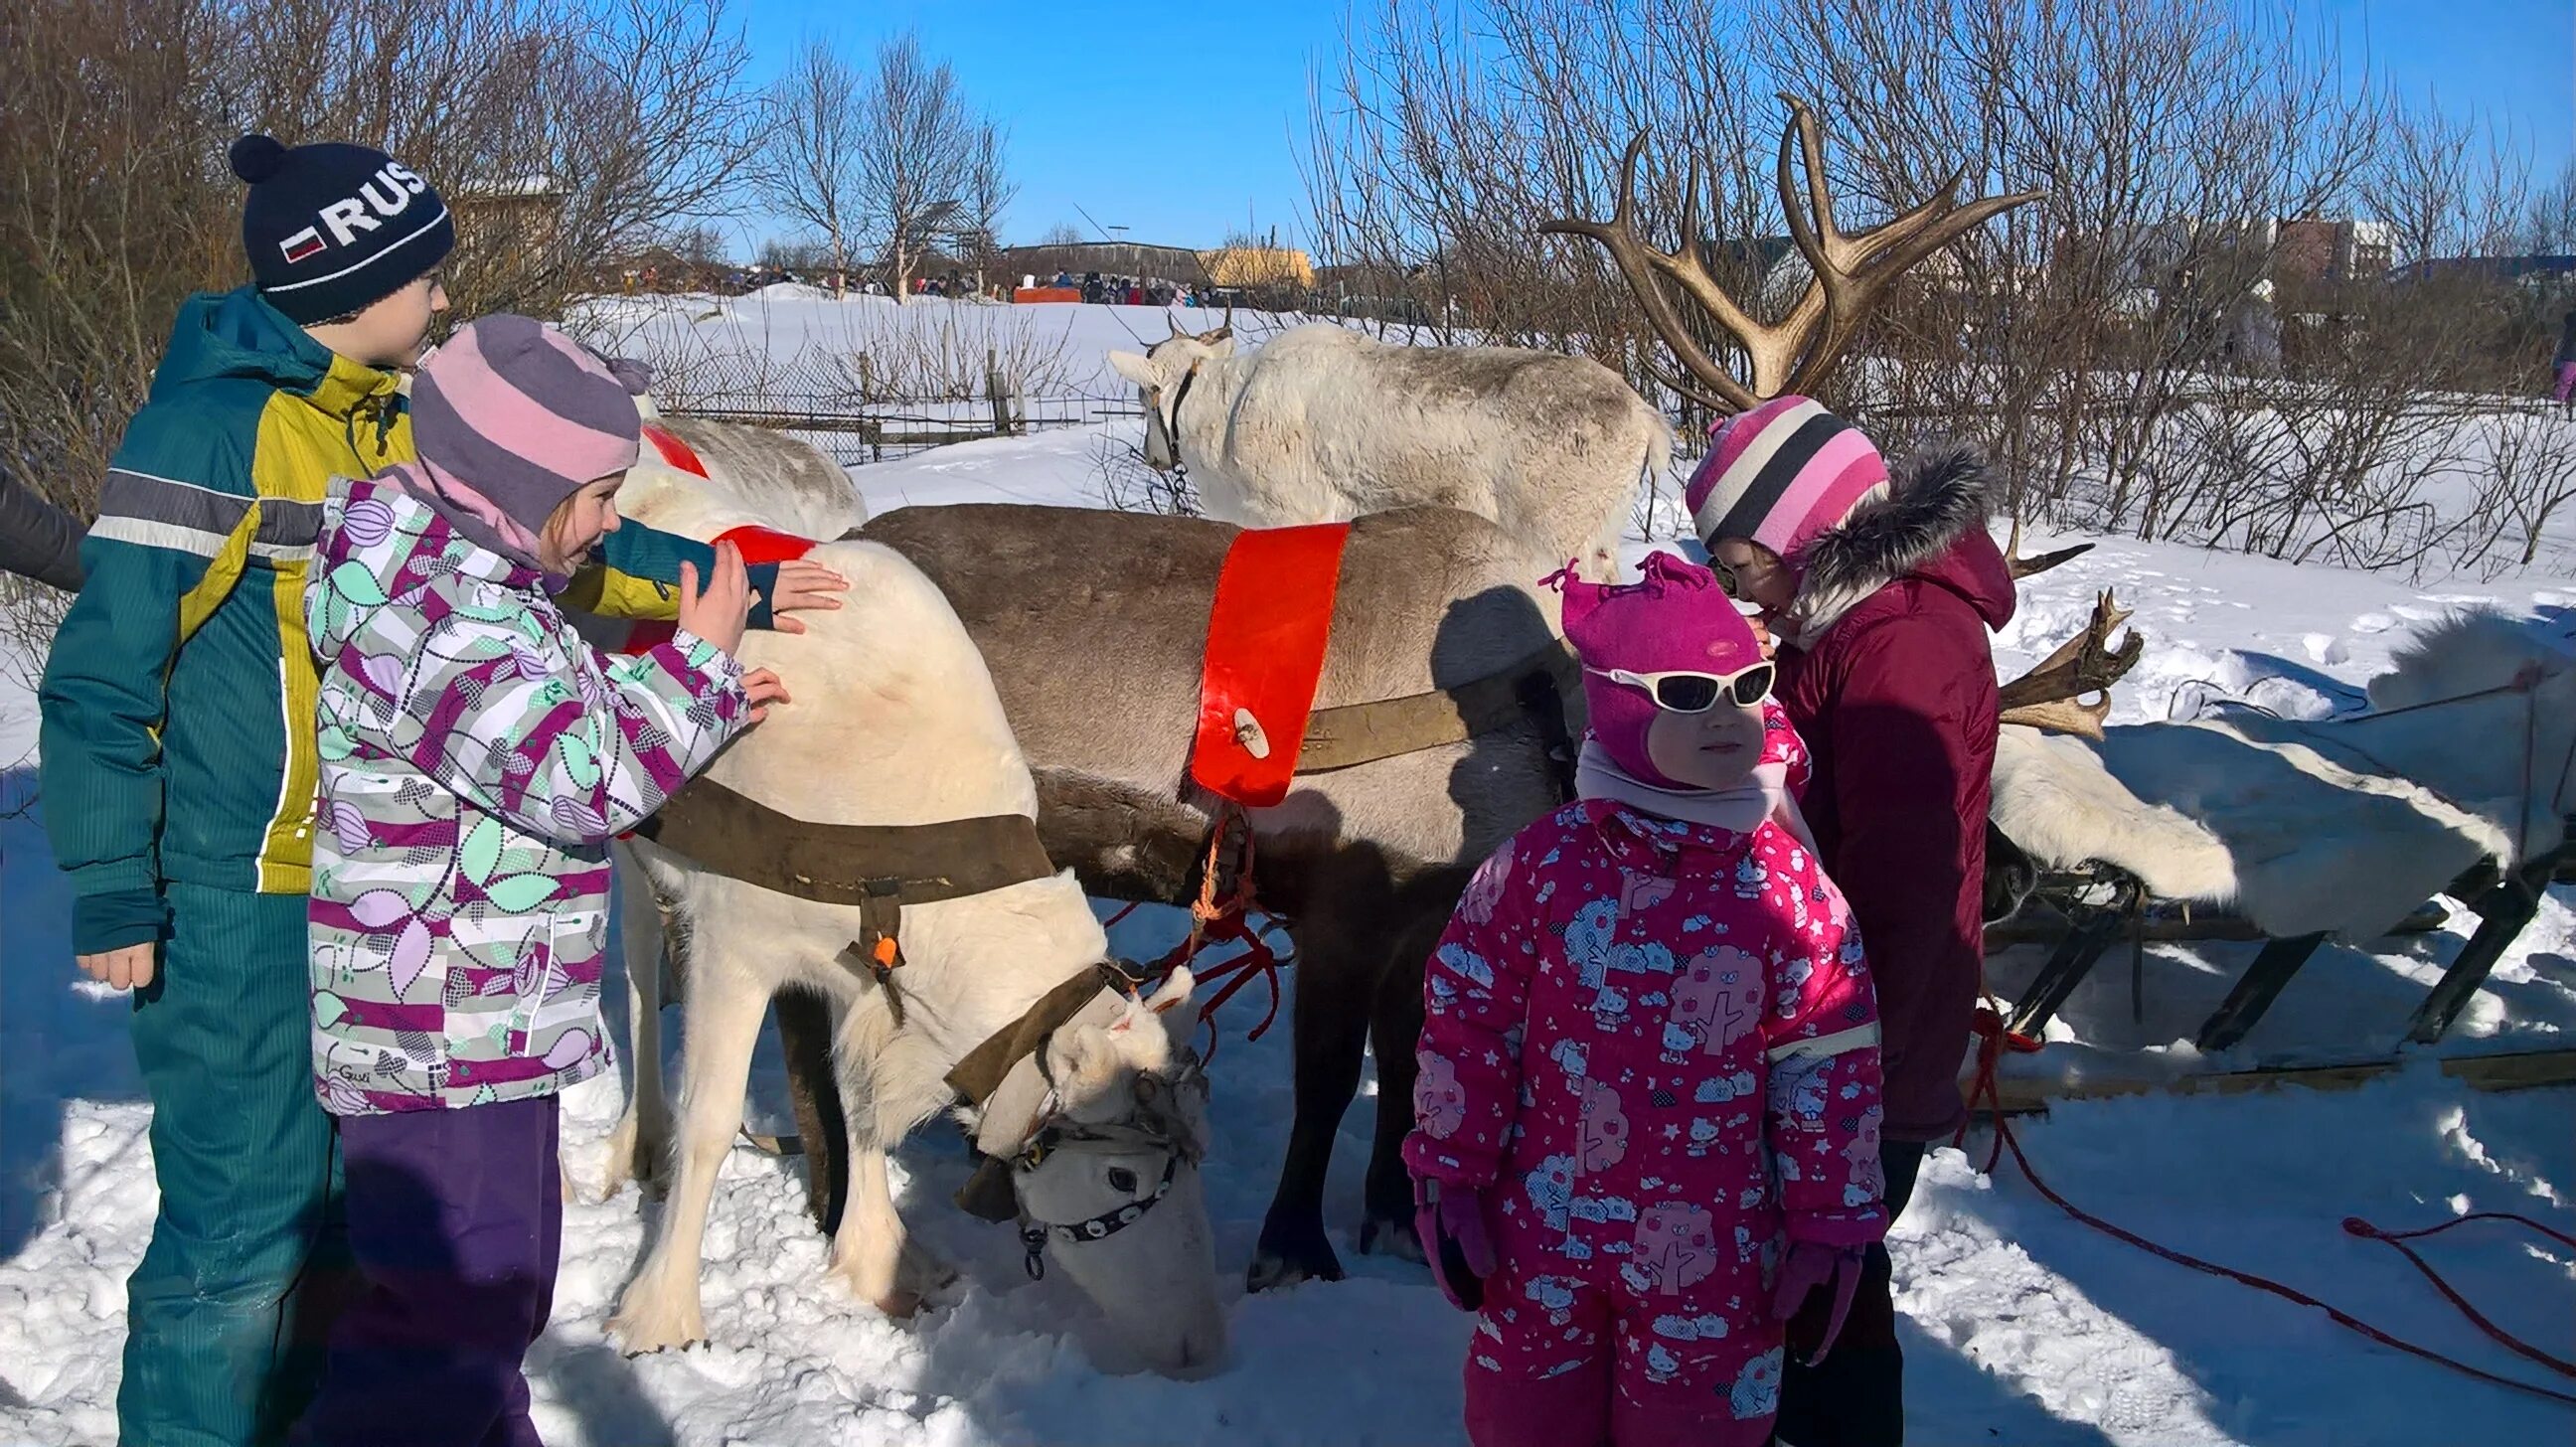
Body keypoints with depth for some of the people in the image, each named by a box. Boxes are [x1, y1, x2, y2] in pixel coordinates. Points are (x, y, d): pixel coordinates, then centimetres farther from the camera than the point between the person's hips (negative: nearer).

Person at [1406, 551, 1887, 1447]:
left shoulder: (1789, 887, -11)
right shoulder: (1541, 863, -11)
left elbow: (1833, 1063, -5)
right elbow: (1465, 1020, -4)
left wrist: (1829, 1224, -2)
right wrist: (1450, 1180, -1)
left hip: (1711, 1252, 0)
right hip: (1542, 1234, 1)